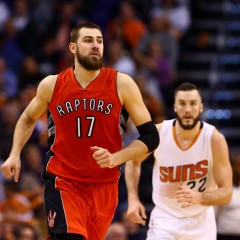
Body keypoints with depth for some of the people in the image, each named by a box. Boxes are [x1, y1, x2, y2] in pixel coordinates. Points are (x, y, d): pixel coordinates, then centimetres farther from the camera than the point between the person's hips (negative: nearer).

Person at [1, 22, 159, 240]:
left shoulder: (121, 84, -7)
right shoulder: (52, 85, -2)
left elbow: (151, 137, -5)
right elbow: (28, 119, 19)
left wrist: (116, 158, -20)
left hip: (104, 186, 1)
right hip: (62, 182, -1)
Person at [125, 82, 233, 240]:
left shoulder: (215, 139, -17)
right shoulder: (158, 133, -13)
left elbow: (226, 193, -16)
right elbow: (133, 161, 8)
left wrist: (198, 197, -36)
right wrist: (133, 199, -4)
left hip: (201, 221, 0)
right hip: (165, 219, 0)